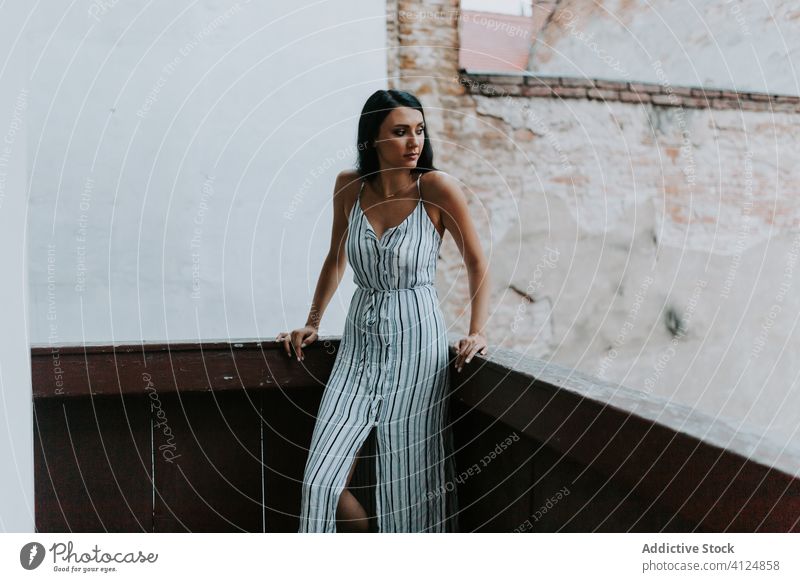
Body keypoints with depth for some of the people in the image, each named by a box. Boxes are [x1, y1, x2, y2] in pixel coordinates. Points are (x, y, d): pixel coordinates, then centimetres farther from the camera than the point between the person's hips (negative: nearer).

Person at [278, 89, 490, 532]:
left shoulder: (437, 188, -10)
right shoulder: (349, 186, 1)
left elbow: (476, 263, 0)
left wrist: (477, 332, -9)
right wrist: (311, 324, 14)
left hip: (416, 346, -3)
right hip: (360, 345, 4)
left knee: (409, 484, 0)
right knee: (322, 481, -3)